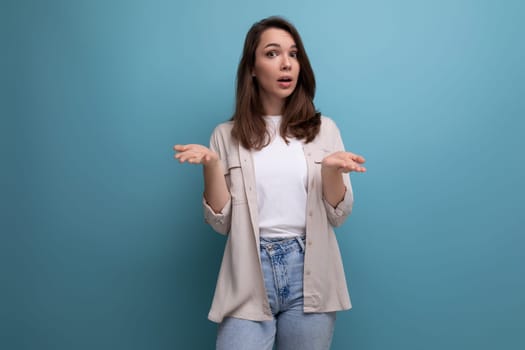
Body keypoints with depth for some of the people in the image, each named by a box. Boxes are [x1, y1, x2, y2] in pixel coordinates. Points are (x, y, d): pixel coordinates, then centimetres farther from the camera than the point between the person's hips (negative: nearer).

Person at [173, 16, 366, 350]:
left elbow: (338, 215, 2)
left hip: (309, 275, 1)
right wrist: (211, 165, -13)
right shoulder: (228, 135, 3)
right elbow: (221, 222, 0)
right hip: (249, 279, -1)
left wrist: (330, 170, -16)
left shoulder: (323, 129, 4)